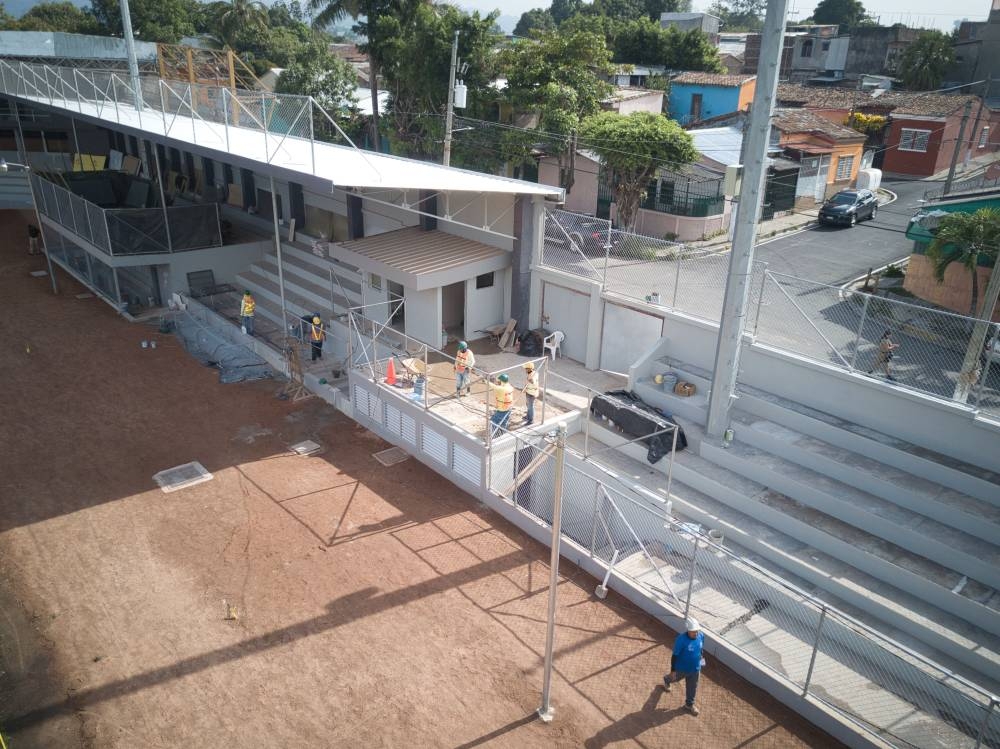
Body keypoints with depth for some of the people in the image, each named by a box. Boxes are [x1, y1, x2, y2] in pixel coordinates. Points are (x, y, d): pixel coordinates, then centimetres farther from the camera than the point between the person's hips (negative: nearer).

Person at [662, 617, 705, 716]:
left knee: (692, 687, 21)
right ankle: (667, 680, 61)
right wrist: (673, 670, -18)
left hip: (695, 668, 4)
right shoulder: (681, 640, -34)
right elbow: (675, 655, -24)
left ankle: (689, 703, 46)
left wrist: (700, 658, 16)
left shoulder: (701, 635, -18)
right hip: (681, 668, -4)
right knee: (675, 678, 26)